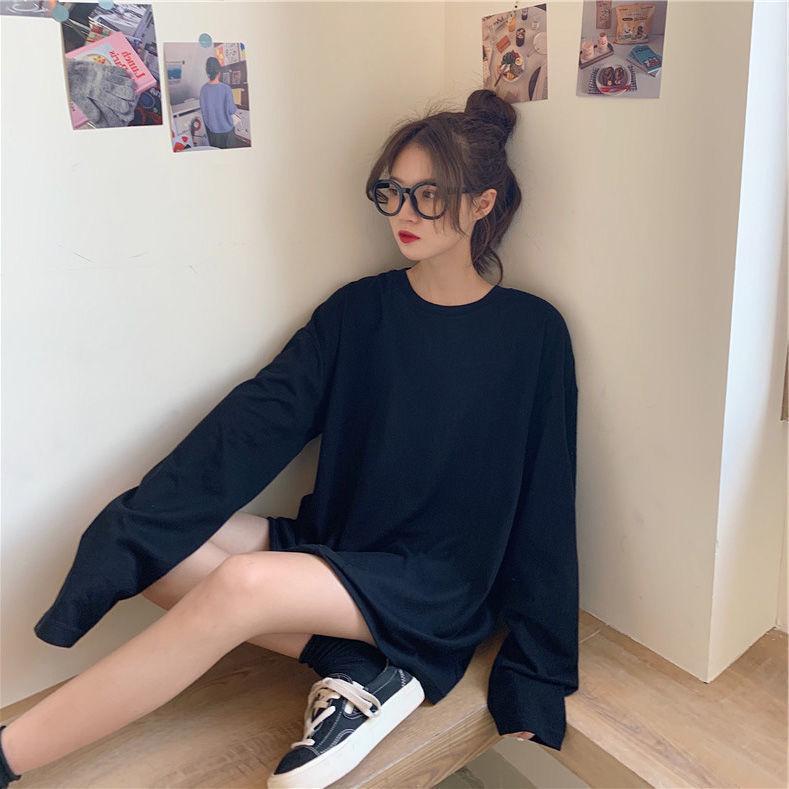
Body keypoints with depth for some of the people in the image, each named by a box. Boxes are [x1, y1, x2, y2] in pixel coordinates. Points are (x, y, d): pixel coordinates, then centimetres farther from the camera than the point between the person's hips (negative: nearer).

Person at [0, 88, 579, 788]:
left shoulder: (532, 332, -5)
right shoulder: (359, 310, 3)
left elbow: (543, 510, -4)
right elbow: (253, 422, -9)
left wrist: (537, 679, -3)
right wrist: (128, 534, -21)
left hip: (440, 593, -4)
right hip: (332, 549, 5)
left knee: (241, 586, -31)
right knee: (159, 552, -19)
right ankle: (358, 669, -14)